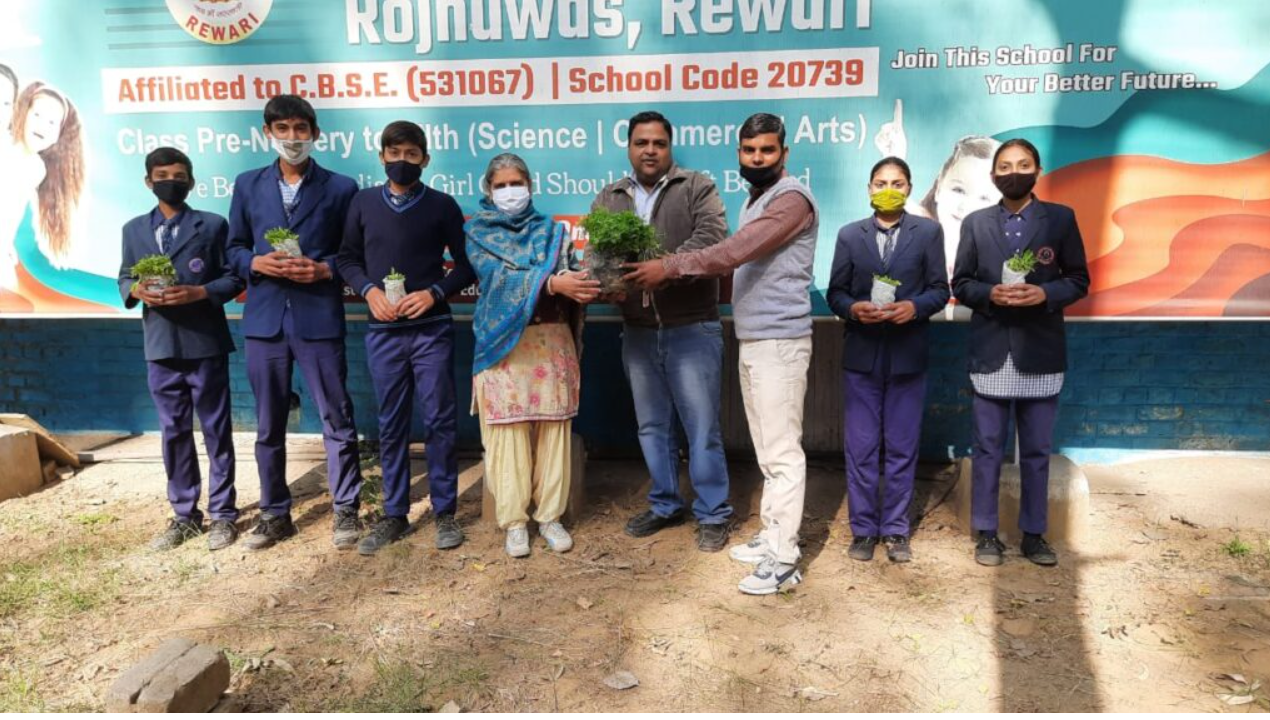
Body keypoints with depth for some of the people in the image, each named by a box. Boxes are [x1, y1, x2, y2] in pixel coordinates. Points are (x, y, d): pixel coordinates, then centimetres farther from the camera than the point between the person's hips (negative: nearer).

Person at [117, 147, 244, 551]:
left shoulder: (212, 225, 2)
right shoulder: (134, 230, 12)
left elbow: (233, 278, -1)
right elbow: (124, 277, 15)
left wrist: (199, 293, -18)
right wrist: (136, 290, -8)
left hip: (205, 345, -3)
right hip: (160, 348, 3)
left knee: (216, 430, 4)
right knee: (174, 433, 10)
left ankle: (223, 514, 13)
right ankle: (184, 515, 21)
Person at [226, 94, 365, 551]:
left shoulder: (340, 188, 4)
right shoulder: (248, 185, 12)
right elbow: (234, 248, 14)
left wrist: (324, 270, -14)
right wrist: (256, 263, -7)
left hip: (319, 320, -3)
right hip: (264, 319, 3)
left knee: (337, 420, 2)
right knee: (268, 425, 10)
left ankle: (346, 510, 15)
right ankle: (274, 514, 23)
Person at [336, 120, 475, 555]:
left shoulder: (442, 205, 2)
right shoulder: (363, 202, 7)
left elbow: (466, 265, 3)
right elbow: (347, 258, 11)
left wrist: (434, 293, -13)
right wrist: (369, 291, -8)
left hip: (432, 329, -2)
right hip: (383, 331, 2)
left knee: (439, 420, 2)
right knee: (391, 424, 8)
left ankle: (444, 512, 14)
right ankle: (394, 514, 19)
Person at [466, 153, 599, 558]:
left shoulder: (551, 230, 12)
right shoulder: (479, 232, 4)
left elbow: (566, 280, 4)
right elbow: (498, 278, -13)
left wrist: (582, 288, -20)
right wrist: (552, 283, -27)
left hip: (552, 340, 2)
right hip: (504, 343, -2)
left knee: (553, 427, 3)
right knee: (508, 430, -1)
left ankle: (550, 515, 14)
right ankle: (514, 521, 9)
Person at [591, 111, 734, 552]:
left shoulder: (697, 188, -1)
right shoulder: (609, 199, 13)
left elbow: (712, 237, -16)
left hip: (691, 329, -4)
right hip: (637, 332, 5)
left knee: (701, 426, 1)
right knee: (653, 425, 14)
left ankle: (713, 514, 14)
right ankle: (665, 505, 30)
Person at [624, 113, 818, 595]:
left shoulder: (791, 199, -12)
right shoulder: (754, 200, 18)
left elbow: (735, 252, -22)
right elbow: (733, 259, 14)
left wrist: (669, 267, -19)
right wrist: (669, 273, 4)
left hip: (779, 341, -9)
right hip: (751, 340, 9)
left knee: (782, 451, -6)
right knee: (767, 449, 14)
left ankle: (783, 560, -1)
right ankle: (772, 536, 25)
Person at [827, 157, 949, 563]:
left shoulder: (928, 232, 6)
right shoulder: (849, 235, 9)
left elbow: (940, 289, 2)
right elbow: (835, 292, 6)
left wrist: (915, 307, -17)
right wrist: (853, 309, -14)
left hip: (907, 356, 0)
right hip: (861, 354, 1)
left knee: (902, 448, 7)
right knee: (861, 448, 5)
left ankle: (896, 530, 19)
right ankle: (863, 529, 17)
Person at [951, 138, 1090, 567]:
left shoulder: (1061, 219, 5)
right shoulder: (975, 223, 7)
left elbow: (1078, 280, 5)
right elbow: (961, 285, 6)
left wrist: (1044, 294, -14)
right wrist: (989, 294, -14)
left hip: (1041, 352, 0)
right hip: (991, 352, 0)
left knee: (1037, 450, 8)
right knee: (988, 448, 5)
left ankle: (1034, 533, 19)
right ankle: (986, 533, 15)